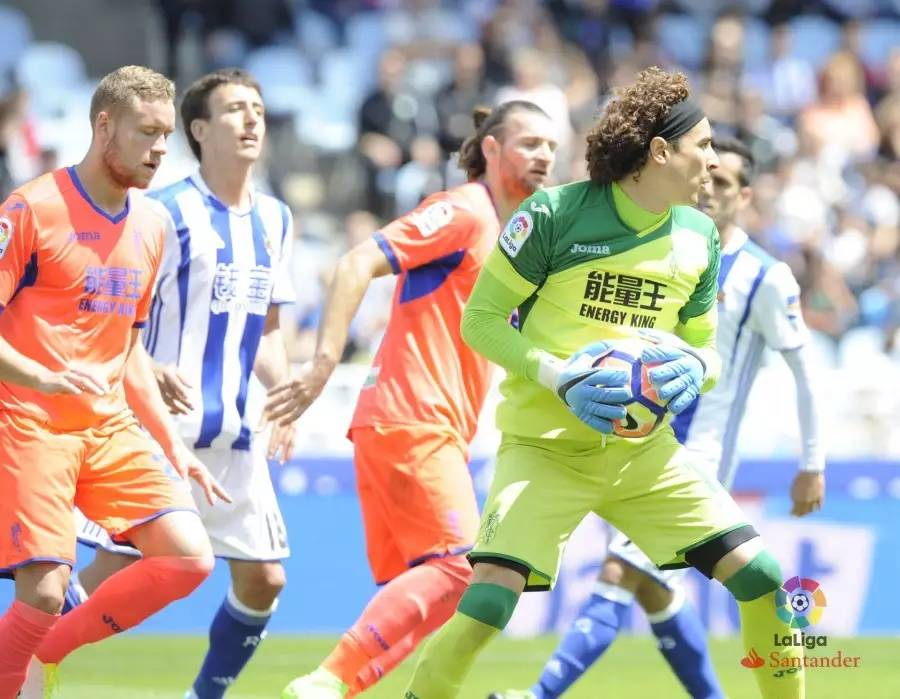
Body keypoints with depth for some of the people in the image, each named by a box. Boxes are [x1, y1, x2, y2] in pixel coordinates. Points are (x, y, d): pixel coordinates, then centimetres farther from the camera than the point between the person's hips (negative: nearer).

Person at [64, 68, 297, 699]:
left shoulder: (275, 220, 13)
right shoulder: (166, 211, -8)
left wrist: (284, 392, 5)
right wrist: (149, 372, -26)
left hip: (235, 434, 6)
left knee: (263, 578, 3)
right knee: (114, 570, -7)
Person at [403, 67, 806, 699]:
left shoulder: (698, 236, 5)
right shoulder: (555, 214, -12)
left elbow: (704, 345, 16)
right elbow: (480, 319, -7)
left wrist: (695, 370, -9)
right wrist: (559, 376, -21)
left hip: (645, 450, 5)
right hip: (546, 449, -5)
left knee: (760, 576, -4)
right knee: (488, 603, -22)